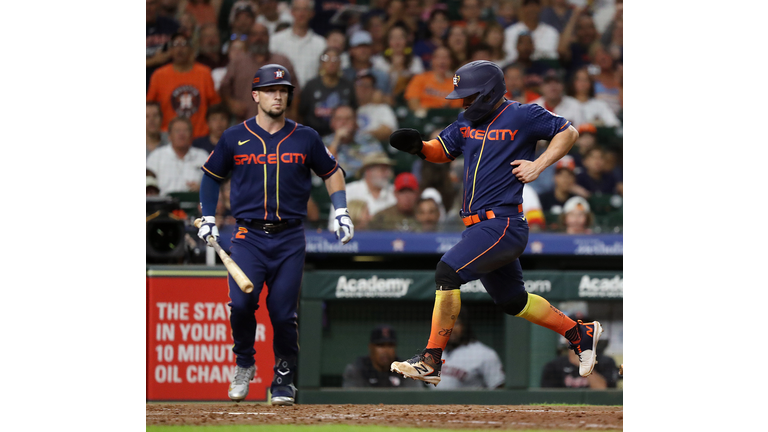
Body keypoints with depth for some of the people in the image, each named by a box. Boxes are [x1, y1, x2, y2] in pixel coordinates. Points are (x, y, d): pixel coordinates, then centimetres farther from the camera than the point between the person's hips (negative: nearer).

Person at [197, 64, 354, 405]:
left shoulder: (305, 139, 5)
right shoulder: (235, 138, 4)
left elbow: (331, 172, 18)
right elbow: (211, 176, 18)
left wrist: (340, 211, 5)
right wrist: (207, 218, 9)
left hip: (290, 239, 1)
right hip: (249, 237, -1)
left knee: (283, 313, -3)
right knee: (241, 301, -19)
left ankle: (284, 379, 15)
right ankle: (244, 364, 6)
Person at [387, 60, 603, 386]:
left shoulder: (523, 116, -7)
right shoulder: (467, 121, 13)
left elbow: (568, 132, 2)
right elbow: (441, 151, 16)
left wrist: (538, 165, -10)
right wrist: (419, 147, -5)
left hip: (503, 225, -9)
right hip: (478, 226, 9)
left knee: (448, 271, -23)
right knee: (513, 301, 19)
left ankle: (431, 360, -23)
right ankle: (580, 334, 37)